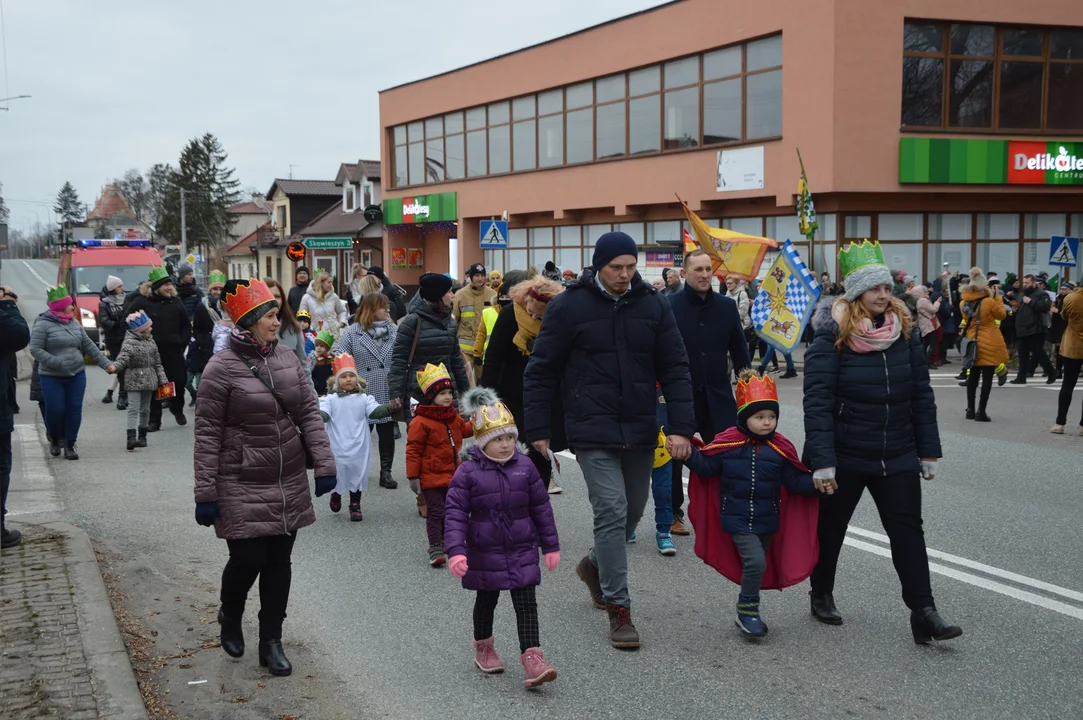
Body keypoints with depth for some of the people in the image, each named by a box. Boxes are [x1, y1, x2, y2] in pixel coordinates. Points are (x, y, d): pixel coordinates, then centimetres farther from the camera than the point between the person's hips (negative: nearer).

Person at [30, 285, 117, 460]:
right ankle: (55, 440, 22)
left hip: (77, 375, 5)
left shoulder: (74, 324, 9)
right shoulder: (43, 325, -9)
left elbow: (89, 346, 13)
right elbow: (35, 349, -14)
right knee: (55, 410, -5)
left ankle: (69, 445, 11)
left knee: (74, 410, 0)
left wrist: (105, 363, 7)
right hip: (52, 378, -5)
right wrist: (57, 363, -23)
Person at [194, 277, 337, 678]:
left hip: (289, 486, 5)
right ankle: (230, 619, 31)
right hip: (242, 487, -5)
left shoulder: (286, 359, 4)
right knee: (248, 560, -2)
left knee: (279, 562, 9)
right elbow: (207, 433, -10)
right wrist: (206, 493, -11)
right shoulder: (222, 368, -12)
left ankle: (271, 642, 22)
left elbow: (309, 413, 8)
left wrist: (324, 463, 0)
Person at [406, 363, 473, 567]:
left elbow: (463, 430, 32)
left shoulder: (454, 417, 7)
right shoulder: (421, 422, -17)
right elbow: (413, 450, -15)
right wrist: (413, 476, -16)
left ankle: (447, 542, 32)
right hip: (431, 477, -7)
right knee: (435, 513, -4)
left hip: (452, 476, 7)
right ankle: (435, 550, 0)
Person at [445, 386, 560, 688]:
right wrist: (455, 551, -23)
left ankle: (532, 660, -7)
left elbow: (541, 507, 4)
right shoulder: (468, 472, -12)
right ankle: (483, 649, 39)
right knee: (486, 601, 17)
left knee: (526, 604, -4)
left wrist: (550, 546, 7)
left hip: (522, 551, 1)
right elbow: (455, 513, -13)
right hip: (485, 553, -1)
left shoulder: (525, 467, -3)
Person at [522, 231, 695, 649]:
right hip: (592, 431, -4)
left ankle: (595, 566, 42)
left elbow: (674, 370, 3)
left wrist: (680, 427, -6)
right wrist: (538, 430, -3)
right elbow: (541, 371, -2)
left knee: (633, 510, 15)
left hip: (639, 431, 4)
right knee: (612, 511, -11)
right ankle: (618, 609, -1)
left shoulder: (653, 306, 2)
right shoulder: (568, 307, -7)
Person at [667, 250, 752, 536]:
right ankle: (674, 514, 26)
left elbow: (739, 350, 8)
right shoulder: (669, 307, -7)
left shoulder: (727, 306, 4)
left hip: (718, 397, 2)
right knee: (674, 458, 10)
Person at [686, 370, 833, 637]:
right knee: (755, 561, -18)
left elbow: (795, 480, 1)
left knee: (756, 567, 14)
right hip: (737, 519, -3)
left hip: (767, 521, 3)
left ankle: (747, 614, 33)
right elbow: (705, 466, 1)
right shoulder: (727, 443, -7)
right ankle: (747, 610, 2)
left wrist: (816, 483, -15)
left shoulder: (781, 448, -3)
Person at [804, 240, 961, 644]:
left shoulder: (904, 333, 1)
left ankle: (923, 612, 1)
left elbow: (922, 395, 5)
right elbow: (818, 403, -17)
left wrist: (928, 452, 4)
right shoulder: (832, 339, -13)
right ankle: (821, 595, 33)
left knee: (907, 529, -1)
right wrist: (822, 461, -21)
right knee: (831, 526, 13)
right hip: (845, 457, -3)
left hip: (897, 457, 3)